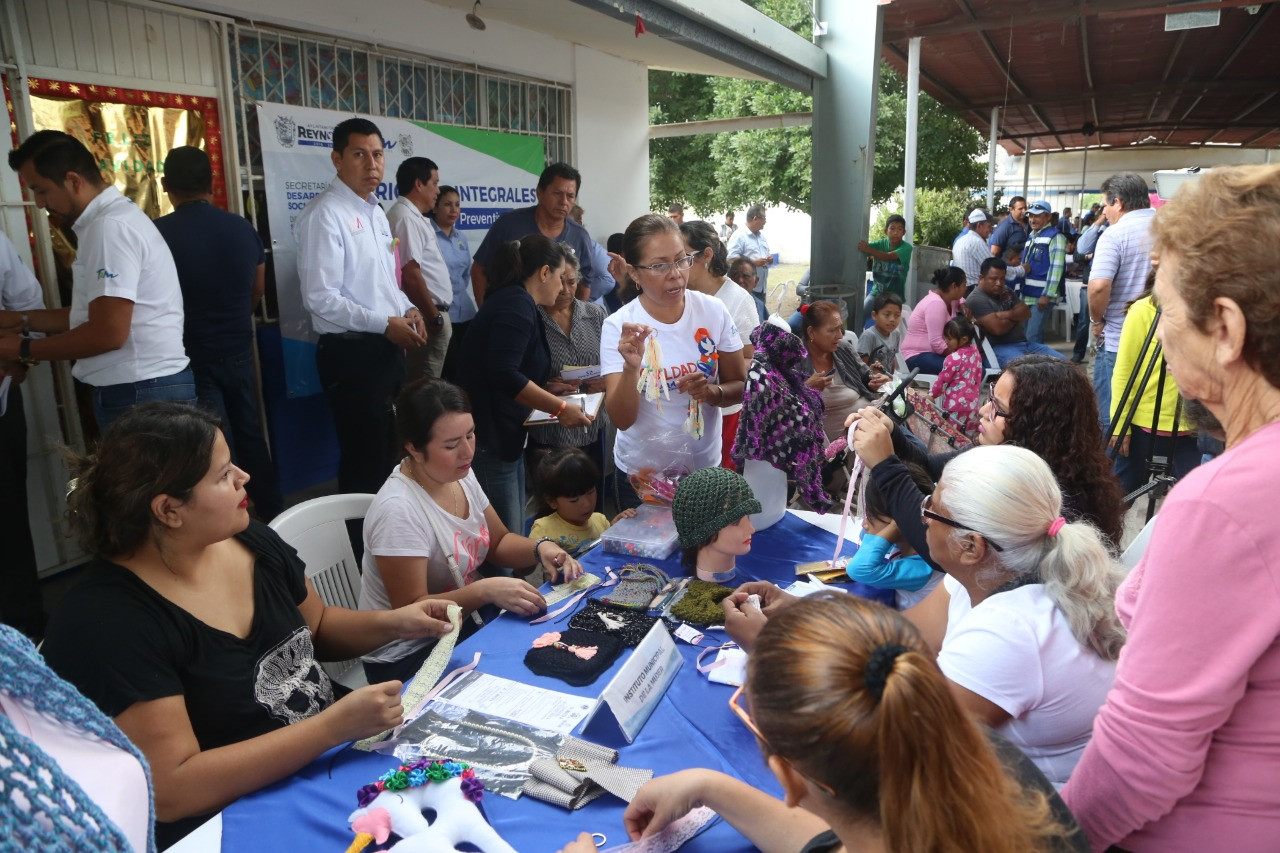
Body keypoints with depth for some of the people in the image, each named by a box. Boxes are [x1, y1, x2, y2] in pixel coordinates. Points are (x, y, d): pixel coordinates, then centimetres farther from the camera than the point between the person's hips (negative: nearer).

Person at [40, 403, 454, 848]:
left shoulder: (251, 539, -1)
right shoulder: (105, 624, -21)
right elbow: (170, 792, -24)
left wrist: (392, 623, -4)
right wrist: (334, 726, -28)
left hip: (338, 764, 7)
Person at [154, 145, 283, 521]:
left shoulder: (158, 233, -15)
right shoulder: (243, 227, -1)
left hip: (190, 356, -4)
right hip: (238, 349, 4)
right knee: (249, 432, 18)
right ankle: (272, 512, 28)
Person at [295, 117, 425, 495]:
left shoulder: (376, 212, 14)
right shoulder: (324, 214, -14)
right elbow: (320, 298, -21)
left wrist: (408, 310, 3)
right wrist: (384, 323, -20)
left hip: (388, 348, 9)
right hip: (352, 352, -9)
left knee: (391, 450, 18)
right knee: (364, 458, 1)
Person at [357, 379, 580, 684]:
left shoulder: (461, 475, -2)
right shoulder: (398, 510, -26)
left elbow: (498, 542, 9)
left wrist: (540, 548, -11)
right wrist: (486, 590, -34)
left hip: (464, 625, 7)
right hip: (408, 658, -7)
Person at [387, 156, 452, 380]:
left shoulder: (413, 217, 17)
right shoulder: (406, 217, -14)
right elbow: (410, 275, -22)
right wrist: (434, 317, -17)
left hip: (432, 313, 10)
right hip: (427, 316, -10)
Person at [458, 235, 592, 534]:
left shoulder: (513, 301, 18)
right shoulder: (517, 304, -13)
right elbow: (504, 375, -25)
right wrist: (560, 407, -19)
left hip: (506, 440, 11)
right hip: (489, 442, -11)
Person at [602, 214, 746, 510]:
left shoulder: (714, 311, -9)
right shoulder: (618, 326, -15)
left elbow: (740, 386, -1)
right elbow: (622, 420, -20)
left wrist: (712, 392, -22)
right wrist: (631, 367, -37)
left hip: (705, 465, 2)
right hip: (641, 474, -2)